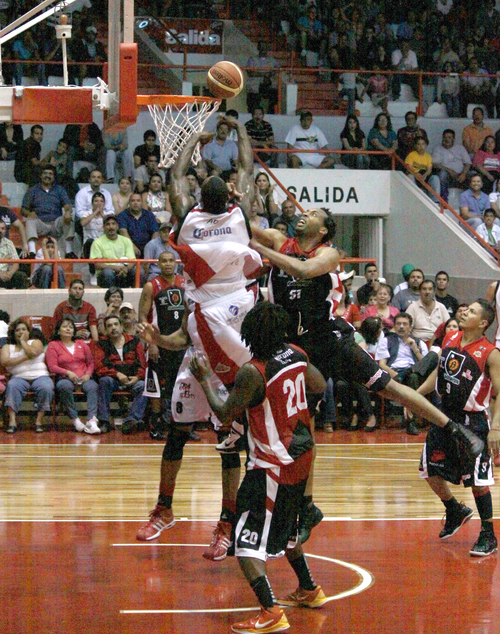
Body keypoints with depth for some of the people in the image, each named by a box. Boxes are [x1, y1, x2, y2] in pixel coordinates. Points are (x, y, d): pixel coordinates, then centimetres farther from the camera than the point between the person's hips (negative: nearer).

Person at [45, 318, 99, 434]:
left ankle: (92, 420, -46)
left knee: (92, 387, -33)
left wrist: (88, 374, -4)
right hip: (65, 378, -2)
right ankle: (75, 419, -37)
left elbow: (91, 362, 18)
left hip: (84, 378, 2)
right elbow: (52, 366, -1)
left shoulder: (81, 344, 23)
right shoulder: (53, 345, 11)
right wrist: (68, 373, -16)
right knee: (64, 386, -40)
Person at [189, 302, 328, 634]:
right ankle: (309, 590, 43)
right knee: (285, 527, 30)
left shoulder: (252, 373, -22)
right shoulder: (296, 354, -1)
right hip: (301, 455, 8)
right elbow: (320, 387, 14)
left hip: (273, 464, -8)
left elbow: (225, 415, -14)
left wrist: (205, 378, -3)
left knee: (246, 541, -8)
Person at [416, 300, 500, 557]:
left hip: (472, 421, -6)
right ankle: (455, 512, 37)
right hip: (444, 415, 7)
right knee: (430, 471, 12)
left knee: (477, 480, -6)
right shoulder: (450, 339, 3)